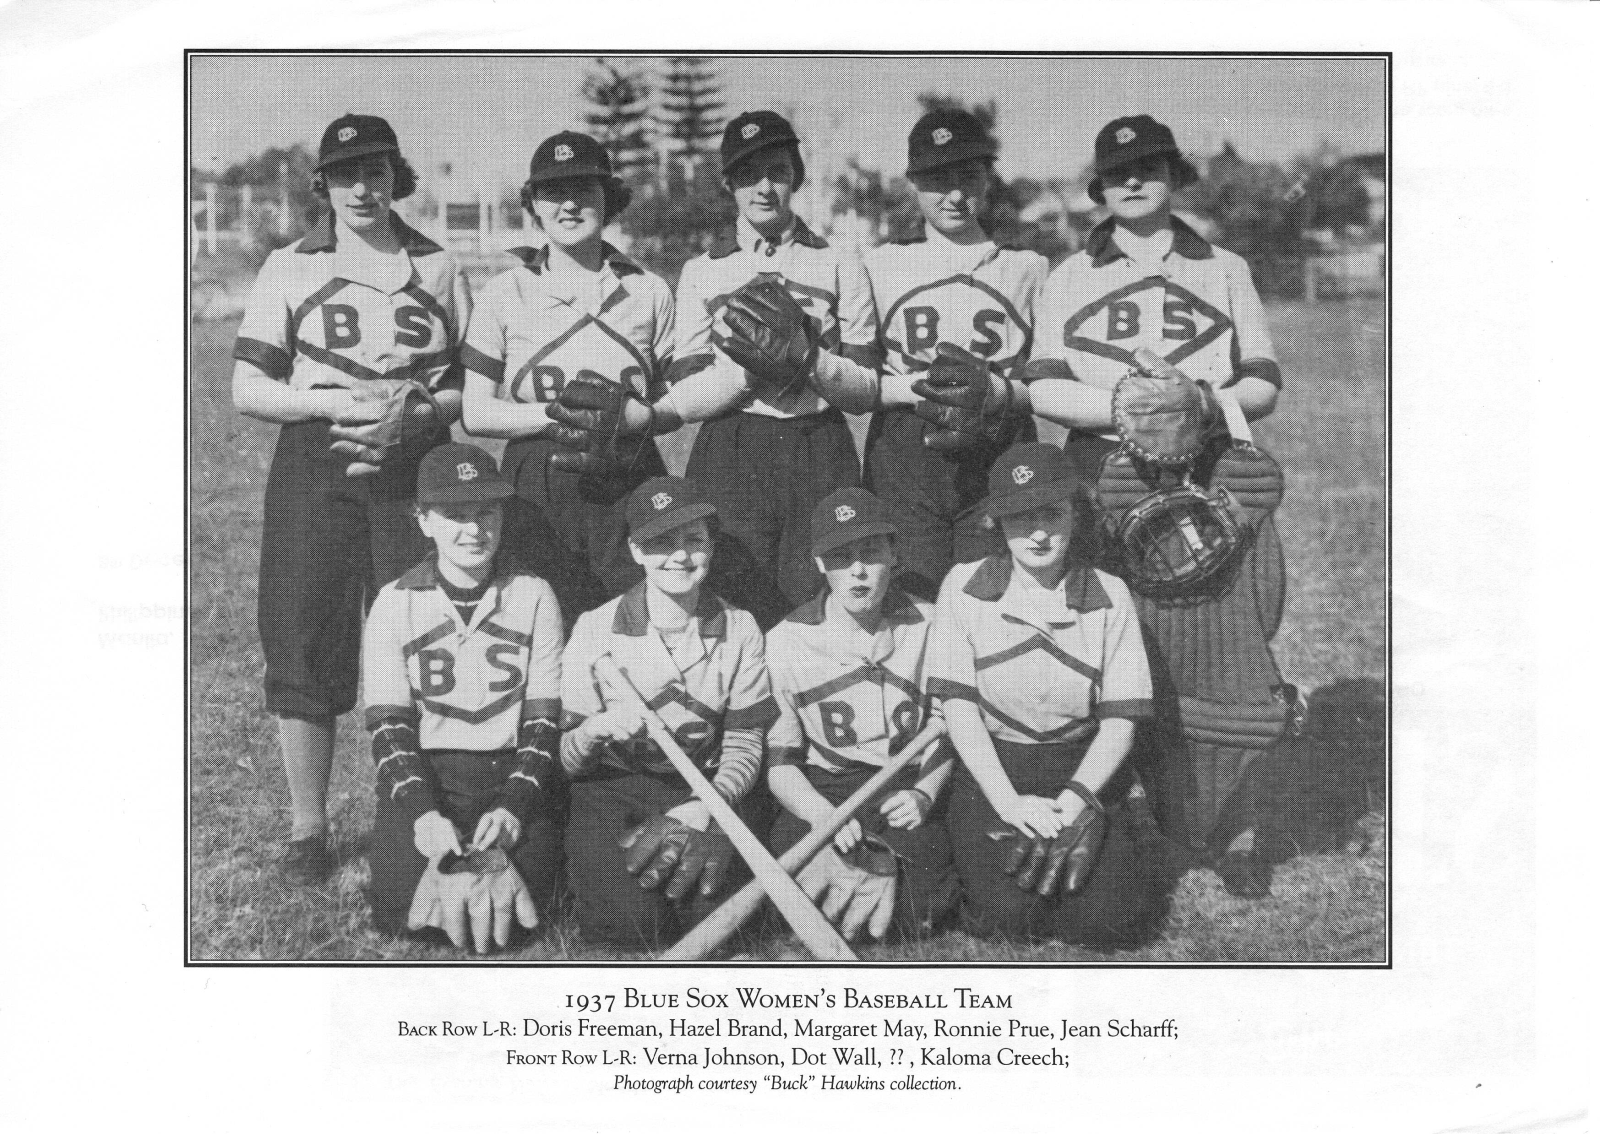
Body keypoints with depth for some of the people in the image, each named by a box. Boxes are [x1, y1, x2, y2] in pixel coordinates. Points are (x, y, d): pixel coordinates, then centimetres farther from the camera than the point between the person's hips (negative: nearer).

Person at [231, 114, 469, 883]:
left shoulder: (438, 269, 10)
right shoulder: (288, 269, 6)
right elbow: (247, 390, 1)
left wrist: (421, 409, -10)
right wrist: (338, 401, -12)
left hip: (413, 470, 1)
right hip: (314, 473, -1)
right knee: (304, 646, -1)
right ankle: (307, 830, 10)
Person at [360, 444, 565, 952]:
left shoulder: (533, 596, 4)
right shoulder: (395, 604, 3)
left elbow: (543, 721, 0)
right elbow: (388, 726, -2)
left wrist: (514, 807, -16)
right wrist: (422, 813, -18)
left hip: (513, 772, 0)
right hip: (424, 776, 0)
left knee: (526, 888, -24)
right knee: (400, 902, -22)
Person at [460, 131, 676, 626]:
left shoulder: (649, 291, 11)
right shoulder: (505, 292, 8)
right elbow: (475, 414, 5)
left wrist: (626, 416, -14)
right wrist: (557, 413, -9)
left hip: (629, 487, 1)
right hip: (536, 487, 0)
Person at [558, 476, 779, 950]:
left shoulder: (739, 630, 3)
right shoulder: (595, 629, -2)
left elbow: (744, 747, 1)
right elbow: (568, 760, -3)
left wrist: (702, 808, -19)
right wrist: (597, 730, -27)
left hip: (702, 792, 2)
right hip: (612, 791, -2)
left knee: (706, 906, -27)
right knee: (633, 919, -29)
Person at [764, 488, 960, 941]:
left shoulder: (931, 627, 4)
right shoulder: (786, 641, 0)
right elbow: (778, 760, 0)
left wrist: (924, 794, -9)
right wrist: (824, 814, -19)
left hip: (908, 790, 0)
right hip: (818, 794, 0)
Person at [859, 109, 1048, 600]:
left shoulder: (1028, 268, 12)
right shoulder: (880, 265, 12)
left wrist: (997, 390, -13)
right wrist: (918, 387, -11)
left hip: (999, 463, 0)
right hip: (902, 461, 0)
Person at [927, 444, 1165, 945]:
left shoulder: (1109, 596, -1)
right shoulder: (965, 586, -3)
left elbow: (1119, 720, -3)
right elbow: (958, 706, -5)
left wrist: (1072, 802, -17)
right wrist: (1009, 803, -16)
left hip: (1086, 773, 1)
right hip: (991, 774, -1)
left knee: (1107, 918, -20)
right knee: (1010, 910, -24)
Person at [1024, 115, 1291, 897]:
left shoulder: (1225, 272, 17)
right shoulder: (1070, 280, 15)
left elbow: (1264, 384, 12)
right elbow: (1044, 390, 4)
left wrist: (1208, 400, -9)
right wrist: (1122, 406, -13)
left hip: (1217, 484, 0)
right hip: (1111, 481, 0)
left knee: (1221, 652, -7)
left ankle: (1231, 836, 2)